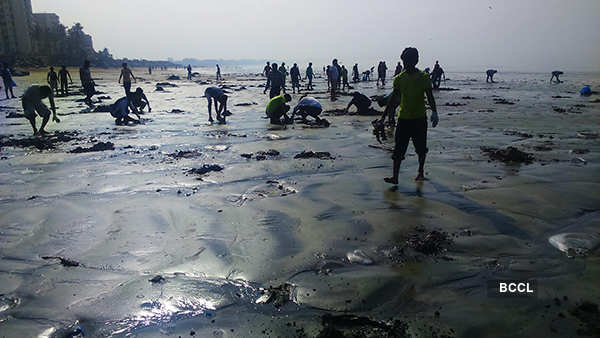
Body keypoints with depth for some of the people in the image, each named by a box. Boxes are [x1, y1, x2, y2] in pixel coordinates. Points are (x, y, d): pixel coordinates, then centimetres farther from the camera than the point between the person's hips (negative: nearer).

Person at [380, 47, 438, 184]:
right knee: (399, 149, -4)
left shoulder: (424, 78, -4)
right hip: (403, 118, 1)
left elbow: (430, 97, -4)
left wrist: (434, 112, -20)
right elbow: (393, 98, 8)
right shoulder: (399, 79, 2)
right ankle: (395, 177, -1)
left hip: (420, 119, -1)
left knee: (421, 149, 9)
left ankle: (421, 172, 30)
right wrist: (384, 116, 8)